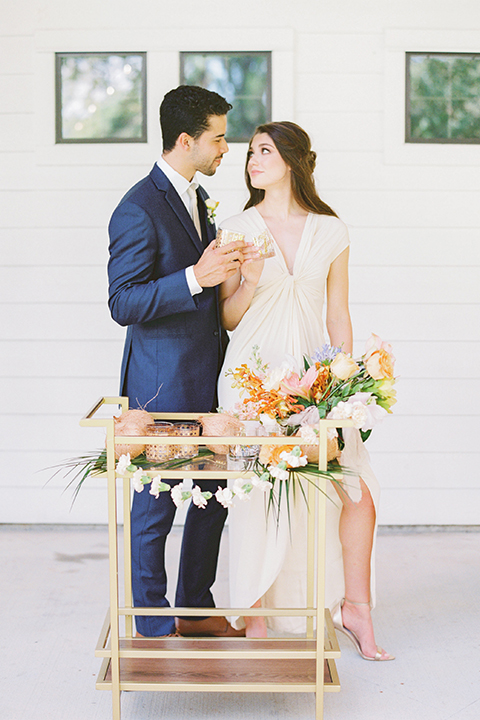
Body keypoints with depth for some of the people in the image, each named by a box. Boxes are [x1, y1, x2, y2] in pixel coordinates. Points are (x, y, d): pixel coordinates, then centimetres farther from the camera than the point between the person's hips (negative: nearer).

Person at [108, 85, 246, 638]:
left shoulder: (198, 197, 14)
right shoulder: (138, 210, -16)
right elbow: (123, 304, -21)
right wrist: (195, 277, -28)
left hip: (208, 379, 9)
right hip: (164, 384, -9)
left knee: (213, 495, 15)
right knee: (157, 504, 3)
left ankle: (196, 607, 30)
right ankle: (153, 624, 17)